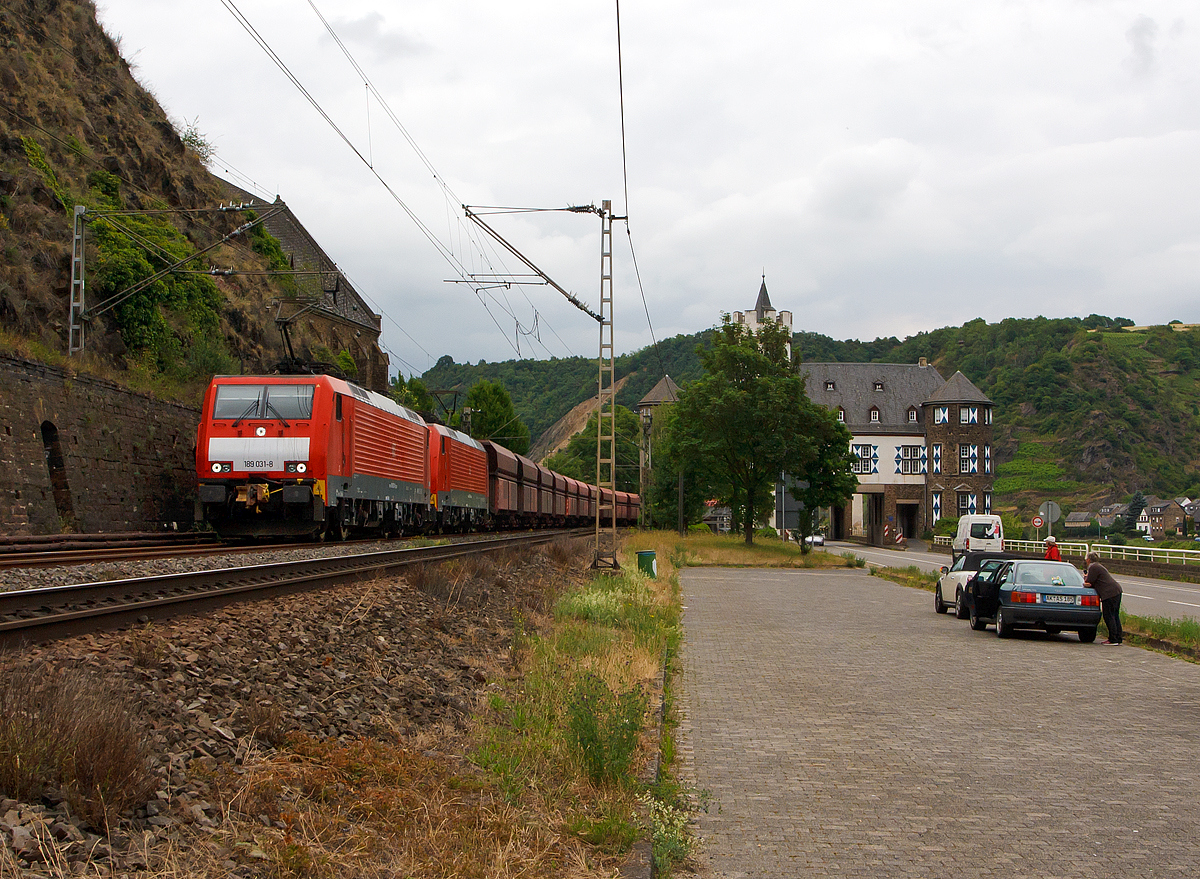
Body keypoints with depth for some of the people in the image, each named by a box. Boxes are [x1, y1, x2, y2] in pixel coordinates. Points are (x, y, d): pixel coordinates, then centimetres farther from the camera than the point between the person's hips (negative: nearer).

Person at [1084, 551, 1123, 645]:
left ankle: (1113, 639, -7)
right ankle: (1118, 638, 15)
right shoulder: (1098, 566, 23)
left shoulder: (1093, 567, -9)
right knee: (1114, 616, 13)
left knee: (1109, 617, -6)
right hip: (1116, 590, 10)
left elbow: (1089, 582, -6)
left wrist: (1085, 577, 14)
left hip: (1109, 593, -10)